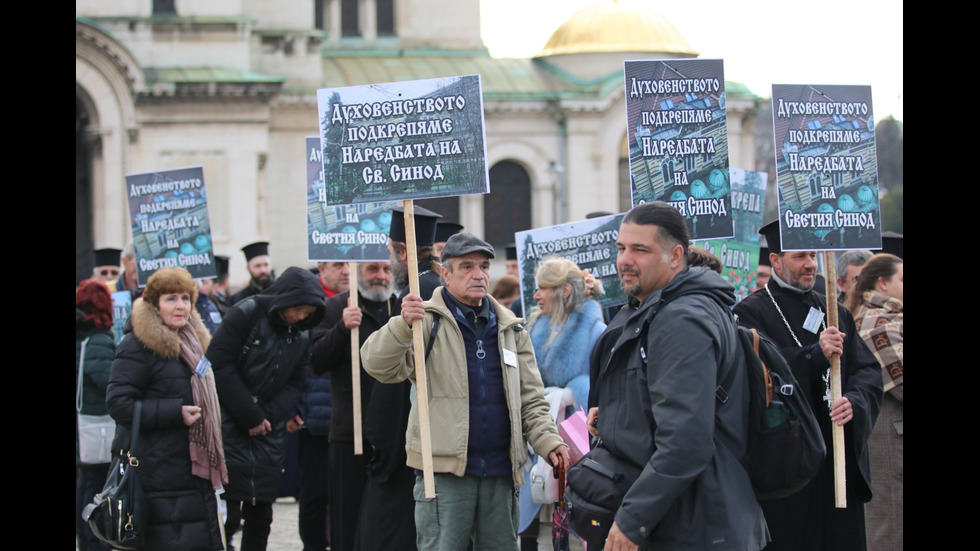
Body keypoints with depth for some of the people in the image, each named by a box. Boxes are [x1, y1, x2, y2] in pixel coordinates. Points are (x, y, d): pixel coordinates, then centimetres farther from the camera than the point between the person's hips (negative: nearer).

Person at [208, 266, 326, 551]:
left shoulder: (301, 335, 8)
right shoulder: (246, 314, -11)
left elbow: (295, 383, 8)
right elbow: (220, 366, -14)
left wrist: (269, 416, -11)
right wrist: (250, 417, -13)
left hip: (269, 431, 6)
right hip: (230, 427, -6)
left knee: (261, 513, 6)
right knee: (228, 511, -10)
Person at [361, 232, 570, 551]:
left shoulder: (510, 330, 15)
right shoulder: (427, 321, -1)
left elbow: (531, 400, 17)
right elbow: (378, 365, -16)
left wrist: (548, 441, 0)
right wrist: (403, 325, -33)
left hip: (501, 473, 5)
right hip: (445, 469, -5)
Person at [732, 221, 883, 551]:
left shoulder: (835, 313, 16)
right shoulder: (752, 311, 0)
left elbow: (869, 371, 7)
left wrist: (855, 400, -15)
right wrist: (815, 354, -26)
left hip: (839, 460, 5)